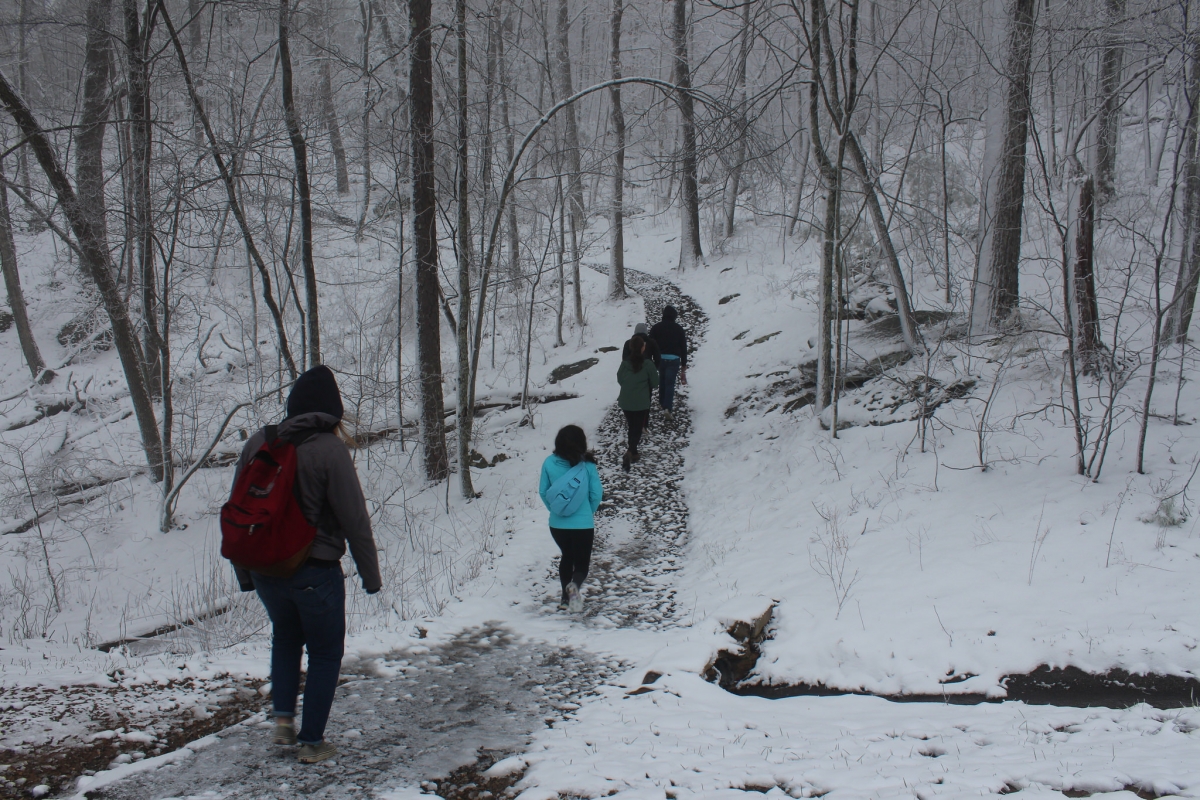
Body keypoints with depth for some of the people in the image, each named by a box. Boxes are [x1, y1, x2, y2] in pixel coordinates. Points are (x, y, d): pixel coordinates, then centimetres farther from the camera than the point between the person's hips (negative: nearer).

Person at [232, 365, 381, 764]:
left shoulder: (258, 443, -1)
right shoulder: (329, 450, -16)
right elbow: (354, 520, -15)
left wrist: (244, 573, 16)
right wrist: (371, 574, -3)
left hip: (266, 571, 5)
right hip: (316, 572, -5)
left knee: (285, 638, 29)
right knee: (325, 653, 13)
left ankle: (283, 718, 19)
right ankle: (312, 742, 16)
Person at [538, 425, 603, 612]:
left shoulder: (549, 463, -6)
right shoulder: (587, 465, -11)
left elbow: (543, 492, 1)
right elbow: (597, 493, -7)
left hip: (557, 524, 3)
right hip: (583, 524, -3)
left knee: (567, 556, 27)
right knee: (582, 562, 9)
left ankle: (566, 598, 27)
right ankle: (575, 585, -23)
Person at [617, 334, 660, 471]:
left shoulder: (625, 363, -7)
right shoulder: (648, 364, -15)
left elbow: (619, 380, 7)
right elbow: (655, 383, -5)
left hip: (626, 402, 3)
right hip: (641, 403, -3)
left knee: (632, 427, 20)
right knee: (637, 429, 4)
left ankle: (633, 454, 29)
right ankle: (630, 453, -15)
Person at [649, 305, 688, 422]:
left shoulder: (656, 328, 2)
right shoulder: (679, 329, 4)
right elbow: (684, 348, 7)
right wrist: (684, 365, 14)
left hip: (660, 358, 1)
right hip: (674, 359, -1)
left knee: (662, 381, 20)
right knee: (670, 384, -3)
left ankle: (662, 403, 32)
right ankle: (668, 408, -16)